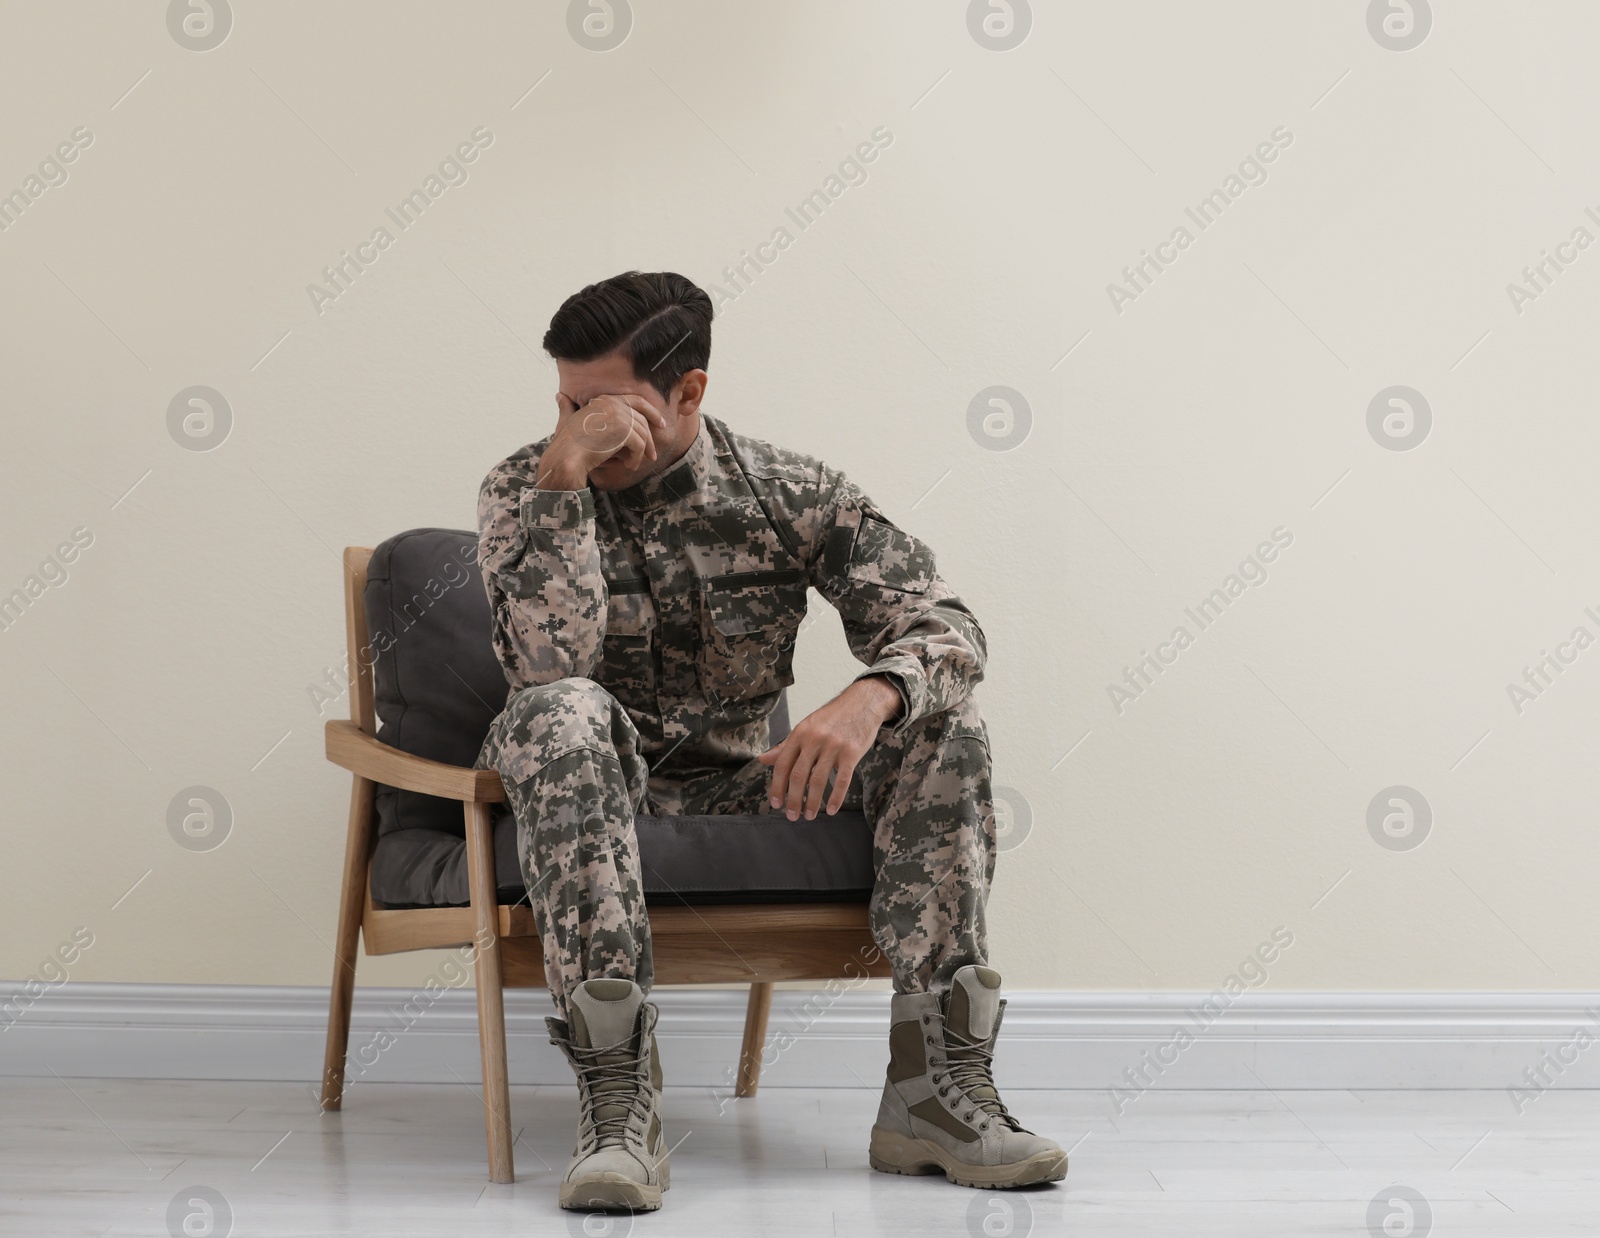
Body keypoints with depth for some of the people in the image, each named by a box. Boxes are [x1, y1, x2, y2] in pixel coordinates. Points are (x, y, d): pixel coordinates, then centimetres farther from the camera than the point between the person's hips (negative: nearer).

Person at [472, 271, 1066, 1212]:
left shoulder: (793, 492, -2)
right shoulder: (524, 491, -6)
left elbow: (944, 626, -10)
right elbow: (551, 663, -24)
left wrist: (870, 699, -32)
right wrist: (562, 474, -30)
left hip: (741, 792, 3)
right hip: (596, 796, -2)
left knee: (946, 728, -18)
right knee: (563, 713, -36)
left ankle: (934, 1090, -23)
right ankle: (619, 1108, -42)